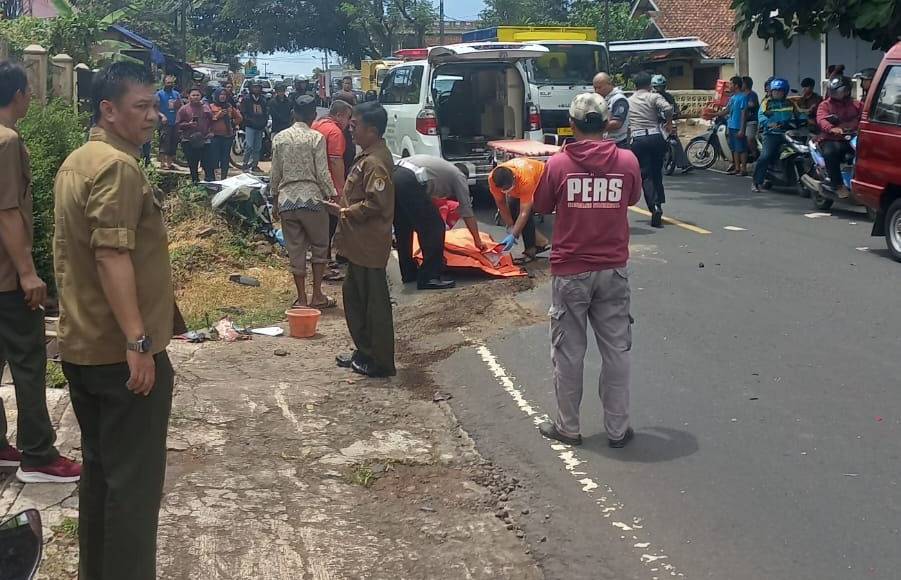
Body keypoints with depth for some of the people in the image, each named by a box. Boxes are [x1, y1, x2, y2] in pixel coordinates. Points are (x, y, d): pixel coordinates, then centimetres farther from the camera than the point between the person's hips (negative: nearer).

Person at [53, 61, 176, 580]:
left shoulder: (75, 163, 14)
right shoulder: (118, 167, -17)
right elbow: (112, 256, -25)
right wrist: (139, 342, -26)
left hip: (82, 347, 10)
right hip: (121, 351, -10)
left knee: (101, 469, 18)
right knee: (134, 480, -2)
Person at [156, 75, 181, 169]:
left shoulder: (177, 94, 15)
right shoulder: (159, 94, 0)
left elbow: (181, 108, 15)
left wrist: (178, 104, -8)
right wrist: (162, 116, -22)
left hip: (175, 123, 5)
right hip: (165, 123, -5)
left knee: (173, 144, 8)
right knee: (164, 144, -10)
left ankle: (169, 163, 16)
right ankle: (162, 163, -9)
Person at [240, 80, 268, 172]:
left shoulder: (263, 100, 14)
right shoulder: (246, 99, 0)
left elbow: (266, 112, 18)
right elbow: (243, 112, -2)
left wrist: (264, 122, 5)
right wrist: (249, 119, -14)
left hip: (260, 127, 5)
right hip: (250, 126, -5)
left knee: (258, 147, 9)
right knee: (249, 146, -14)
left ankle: (255, 165, 16)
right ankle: (245, 164, -9)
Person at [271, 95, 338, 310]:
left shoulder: (279, 138, 4)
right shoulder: (316, 138, -8)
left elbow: (275, 174, 9)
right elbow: (323, 173, -10)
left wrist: (275, 198, 20)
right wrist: (332, 195, 2)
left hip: (286, 200, 4)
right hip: (311, 199, -3)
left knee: (295, 250, 9)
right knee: (320, 247, 12)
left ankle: (301, 298, 12)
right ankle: (317, 296, 13)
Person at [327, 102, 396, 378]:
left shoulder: (374, 163, -20)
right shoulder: (369, 156, 12)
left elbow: (374, 203, -26)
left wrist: (344, 212, -18)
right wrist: (344, 210, 14)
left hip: (370, 245, -11)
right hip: (360, 243, 11)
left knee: (374, 303, -2)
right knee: (354, 296, 19)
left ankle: (382, 362, 8)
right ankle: (365, 352, 30)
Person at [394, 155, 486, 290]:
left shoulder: (443, 168, 39)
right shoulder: (459, 176, 19)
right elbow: (467, 213, 20)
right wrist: (478, 241, 31)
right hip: (409, 183, -8)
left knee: (403, 230, 22)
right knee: (435, 228, 2)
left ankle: (408, 273, 32)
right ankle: (429, 278, 3)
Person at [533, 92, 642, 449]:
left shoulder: (558, 164, -10)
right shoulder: (627, 161, -6)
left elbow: (541, 207, 3)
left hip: (570, 272, -1)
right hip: (613, 271, 2)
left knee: (568, 352, 10)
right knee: (616, 350, 10)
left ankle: (568, 427, 18)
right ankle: (617, 429, 16)